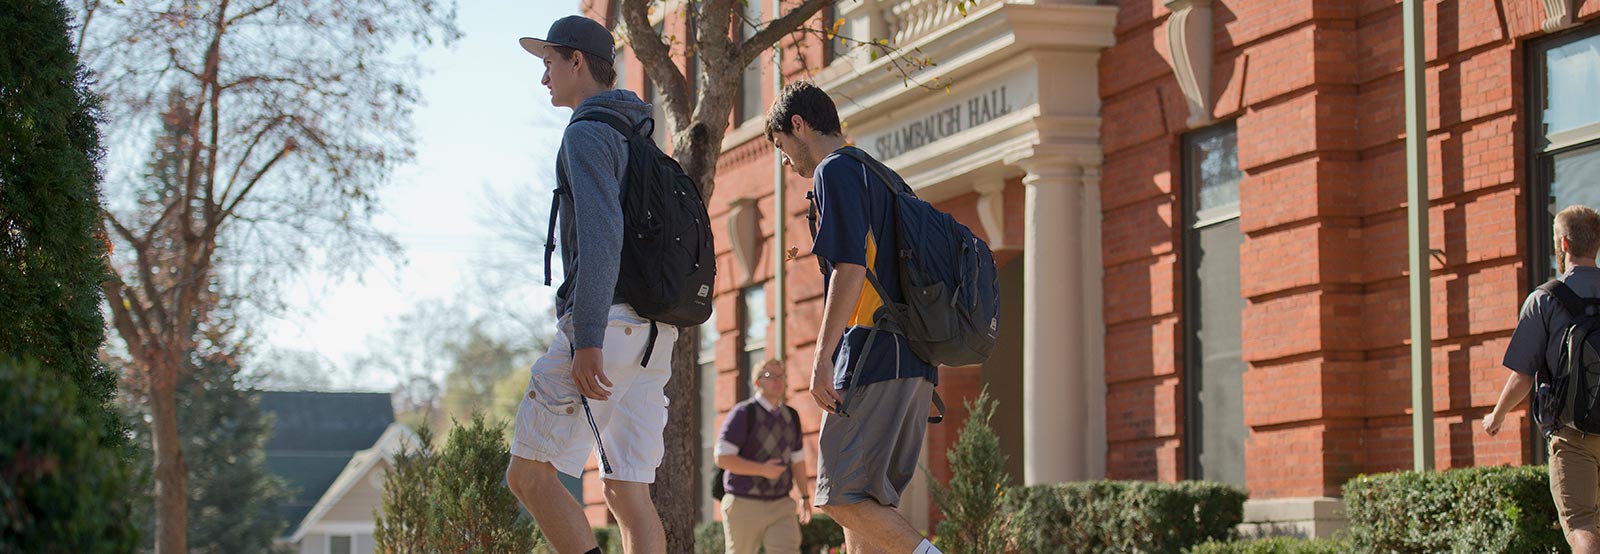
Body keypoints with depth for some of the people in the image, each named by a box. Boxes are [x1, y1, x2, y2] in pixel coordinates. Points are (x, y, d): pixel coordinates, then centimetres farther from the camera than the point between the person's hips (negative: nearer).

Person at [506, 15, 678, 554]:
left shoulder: (588, 132, -6)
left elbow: (600, 236, -19)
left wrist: (587, 342, -25)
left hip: (605, 324, -9)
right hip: (652, 333, 9)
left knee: (528, 473, -5)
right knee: (628, 493, 4)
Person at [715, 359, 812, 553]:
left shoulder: (791, 417, 10)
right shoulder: (743, 414, -8)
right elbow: (722, 458, -15)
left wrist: (804, 496, 16)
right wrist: (762, 469, -22)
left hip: (781, 506, 4)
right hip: (745, 506, -4)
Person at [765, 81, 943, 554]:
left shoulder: (835, 171, -4)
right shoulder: (881, 177, 26)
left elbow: (850, 267, -16)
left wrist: (822, 356, -18)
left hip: (871, 358, -10)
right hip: (914, 363, 10)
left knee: (843, 496, -10)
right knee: (871, 503, 8)